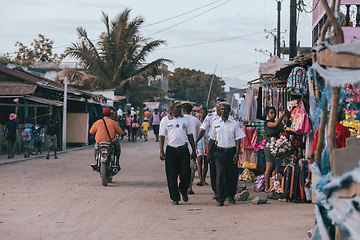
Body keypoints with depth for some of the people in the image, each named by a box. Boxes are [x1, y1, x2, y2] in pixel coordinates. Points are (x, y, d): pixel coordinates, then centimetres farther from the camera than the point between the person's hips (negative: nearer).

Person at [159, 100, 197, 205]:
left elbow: (189, 135, 16)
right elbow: (162, 136, 1)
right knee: (172, 175, -1)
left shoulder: (185, 119, 11)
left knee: (185, 173, -5)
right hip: (171, 150, -2)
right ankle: (175, 197, 8)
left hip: (184, 149, 2)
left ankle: (183, 190, 23)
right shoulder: (165, 120, 3)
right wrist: (161, 151, -7)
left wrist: (193, 150, 13)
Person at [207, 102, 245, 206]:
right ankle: (220, 198, -11)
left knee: (232, 176, 6)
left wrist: (237, 153, -7)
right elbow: (212, 139, 11)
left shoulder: (235, 123, 3)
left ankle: (231, 196, 26)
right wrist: (209, 153, 8)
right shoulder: (215, 123, 7)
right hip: (219, 152, 0)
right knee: (220, 174, -13)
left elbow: (238, 139, 2)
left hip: (231, 152, 0)